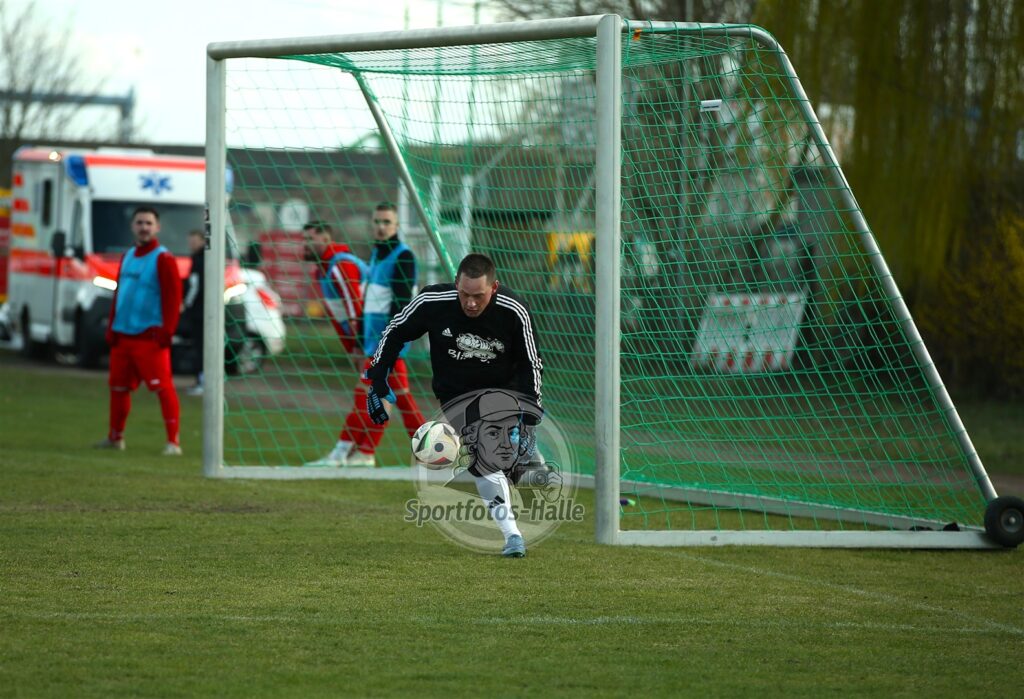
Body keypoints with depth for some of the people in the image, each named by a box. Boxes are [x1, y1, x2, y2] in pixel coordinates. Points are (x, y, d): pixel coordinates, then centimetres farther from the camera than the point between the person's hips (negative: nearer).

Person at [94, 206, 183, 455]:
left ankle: (173, 441, -12)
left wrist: (166, 331, -18)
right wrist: (111, 328, 14)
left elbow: (173, 297, -12)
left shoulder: (163, 259, -6)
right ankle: (115, 437, 29)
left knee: (163, 387, -12)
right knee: (118, 387, 15)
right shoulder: (127, 258, 16)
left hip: (149, 337, -8)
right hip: (123, 336, 8)